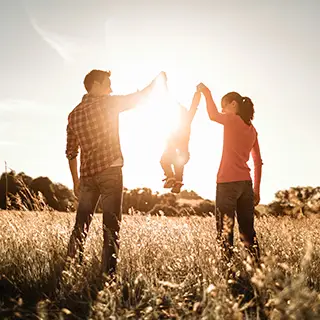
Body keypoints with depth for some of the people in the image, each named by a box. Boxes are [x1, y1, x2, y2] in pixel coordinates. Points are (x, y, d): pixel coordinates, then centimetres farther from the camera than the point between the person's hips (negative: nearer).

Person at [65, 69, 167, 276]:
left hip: (87, 175, 5)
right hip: (110, 171, -5)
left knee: (81, 226, 11)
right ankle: (108, 273, -5)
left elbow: (71, 152, 15)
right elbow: (139, 96, 8)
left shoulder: (74, 114, 13)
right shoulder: (108, 103, -2)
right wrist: (158, 80, 25)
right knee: (111, 227, -2)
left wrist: (76, 181, 21)